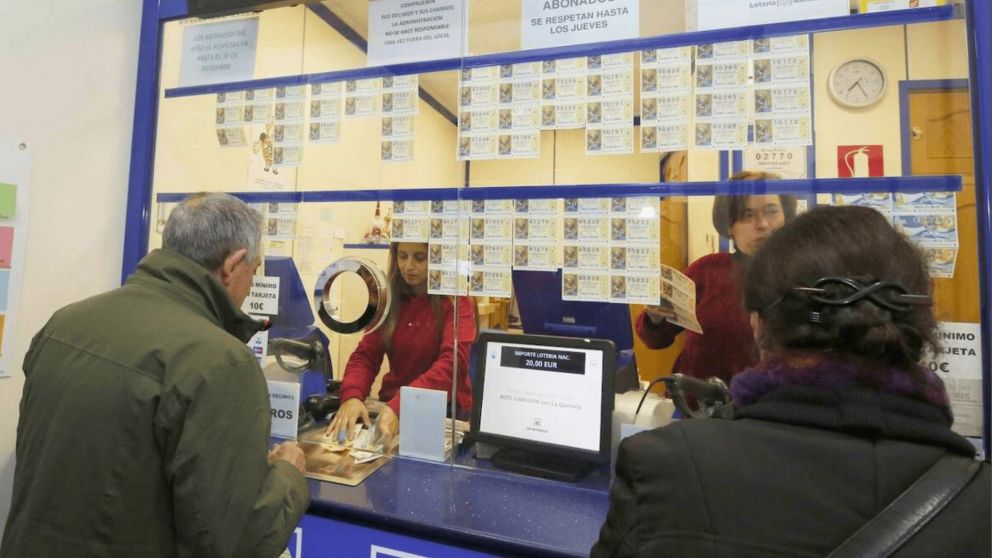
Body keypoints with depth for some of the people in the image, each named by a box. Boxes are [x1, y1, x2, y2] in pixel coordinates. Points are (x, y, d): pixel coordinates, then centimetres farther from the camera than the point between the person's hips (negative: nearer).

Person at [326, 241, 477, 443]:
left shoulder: (456, 302, -8)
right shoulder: (389, 299, 5)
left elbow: (453, 362, -22)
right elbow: (365, 355, 0)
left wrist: (400, 406, -36)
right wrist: (352, 395, -20)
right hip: (391, 404, 4)